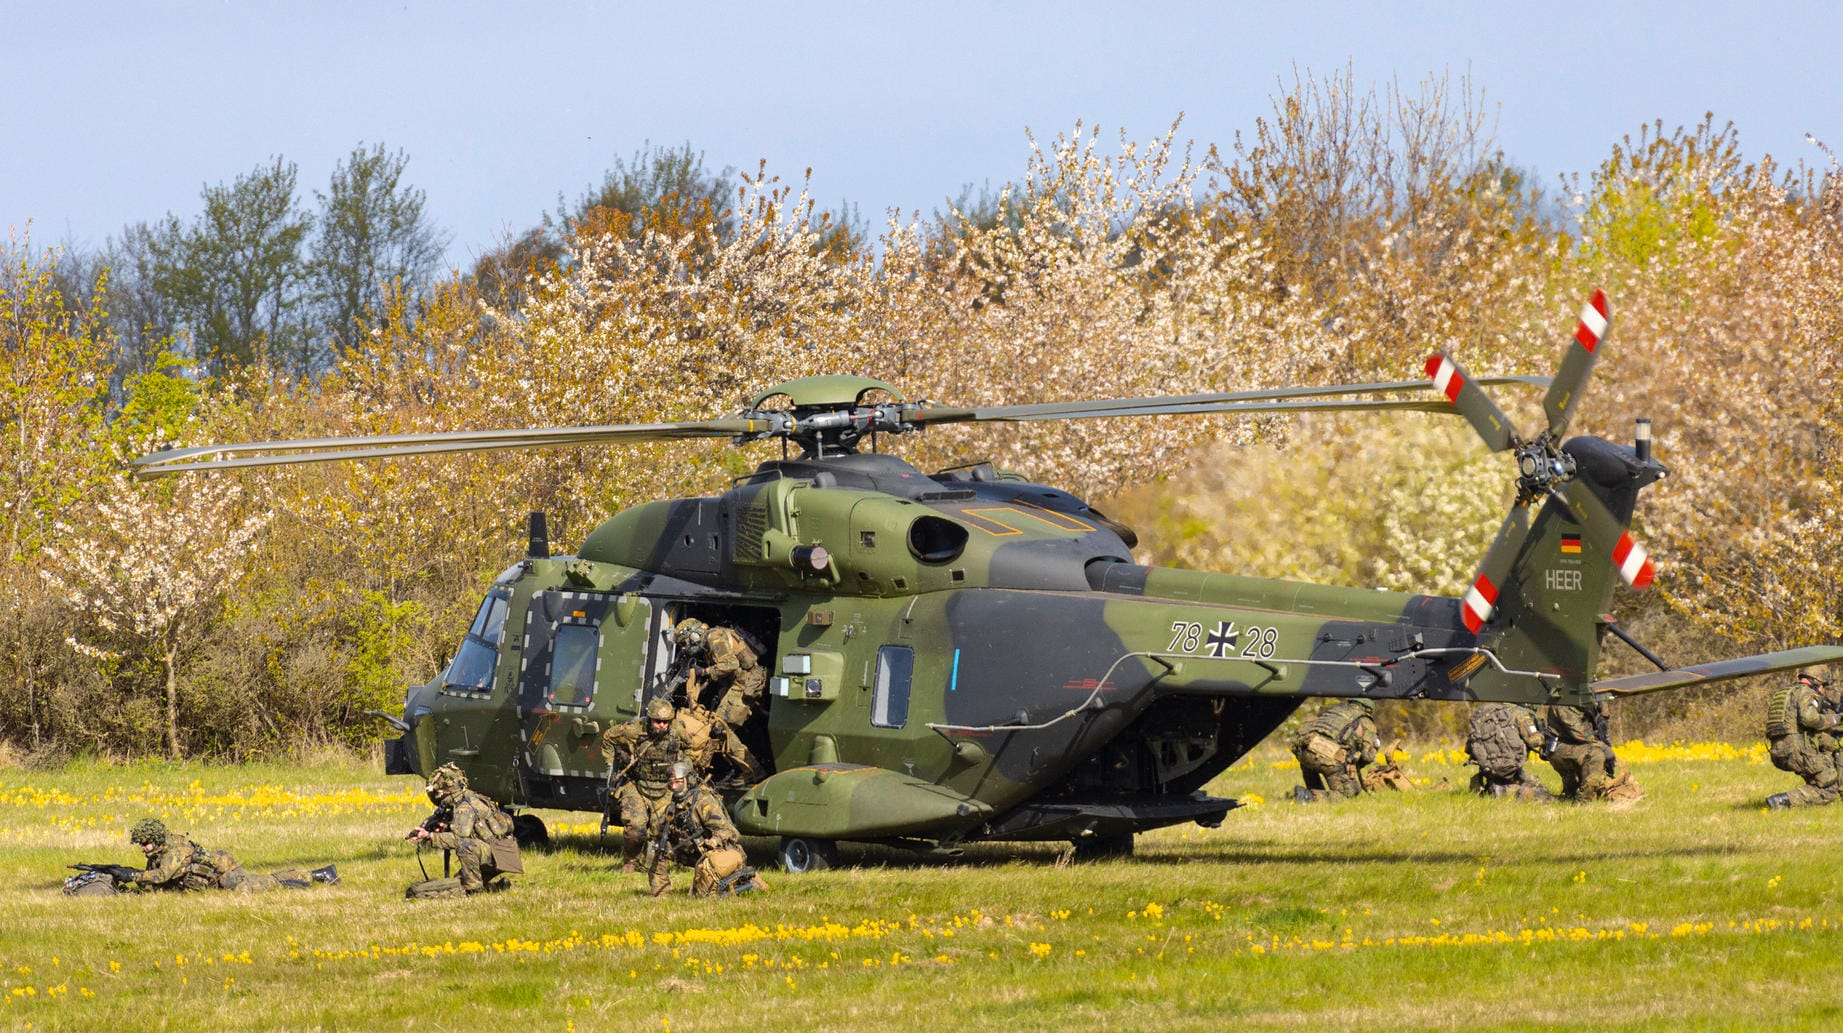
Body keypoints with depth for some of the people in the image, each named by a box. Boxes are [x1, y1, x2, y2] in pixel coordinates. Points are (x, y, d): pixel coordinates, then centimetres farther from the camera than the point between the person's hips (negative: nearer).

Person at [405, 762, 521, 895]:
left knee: (465, 845, -34)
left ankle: (473, 887, -23)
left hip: (498, 855, -10)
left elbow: (458, 839, -27)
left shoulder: (464, 808, -19)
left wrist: (429, 837, -24)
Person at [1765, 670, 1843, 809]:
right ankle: (1783, 800, -18)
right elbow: (1808, 718, -22)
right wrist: (1831, 720, -4)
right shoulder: (1806, 692, -2)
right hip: (1799, 751, -9)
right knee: (1827, 792, -3)